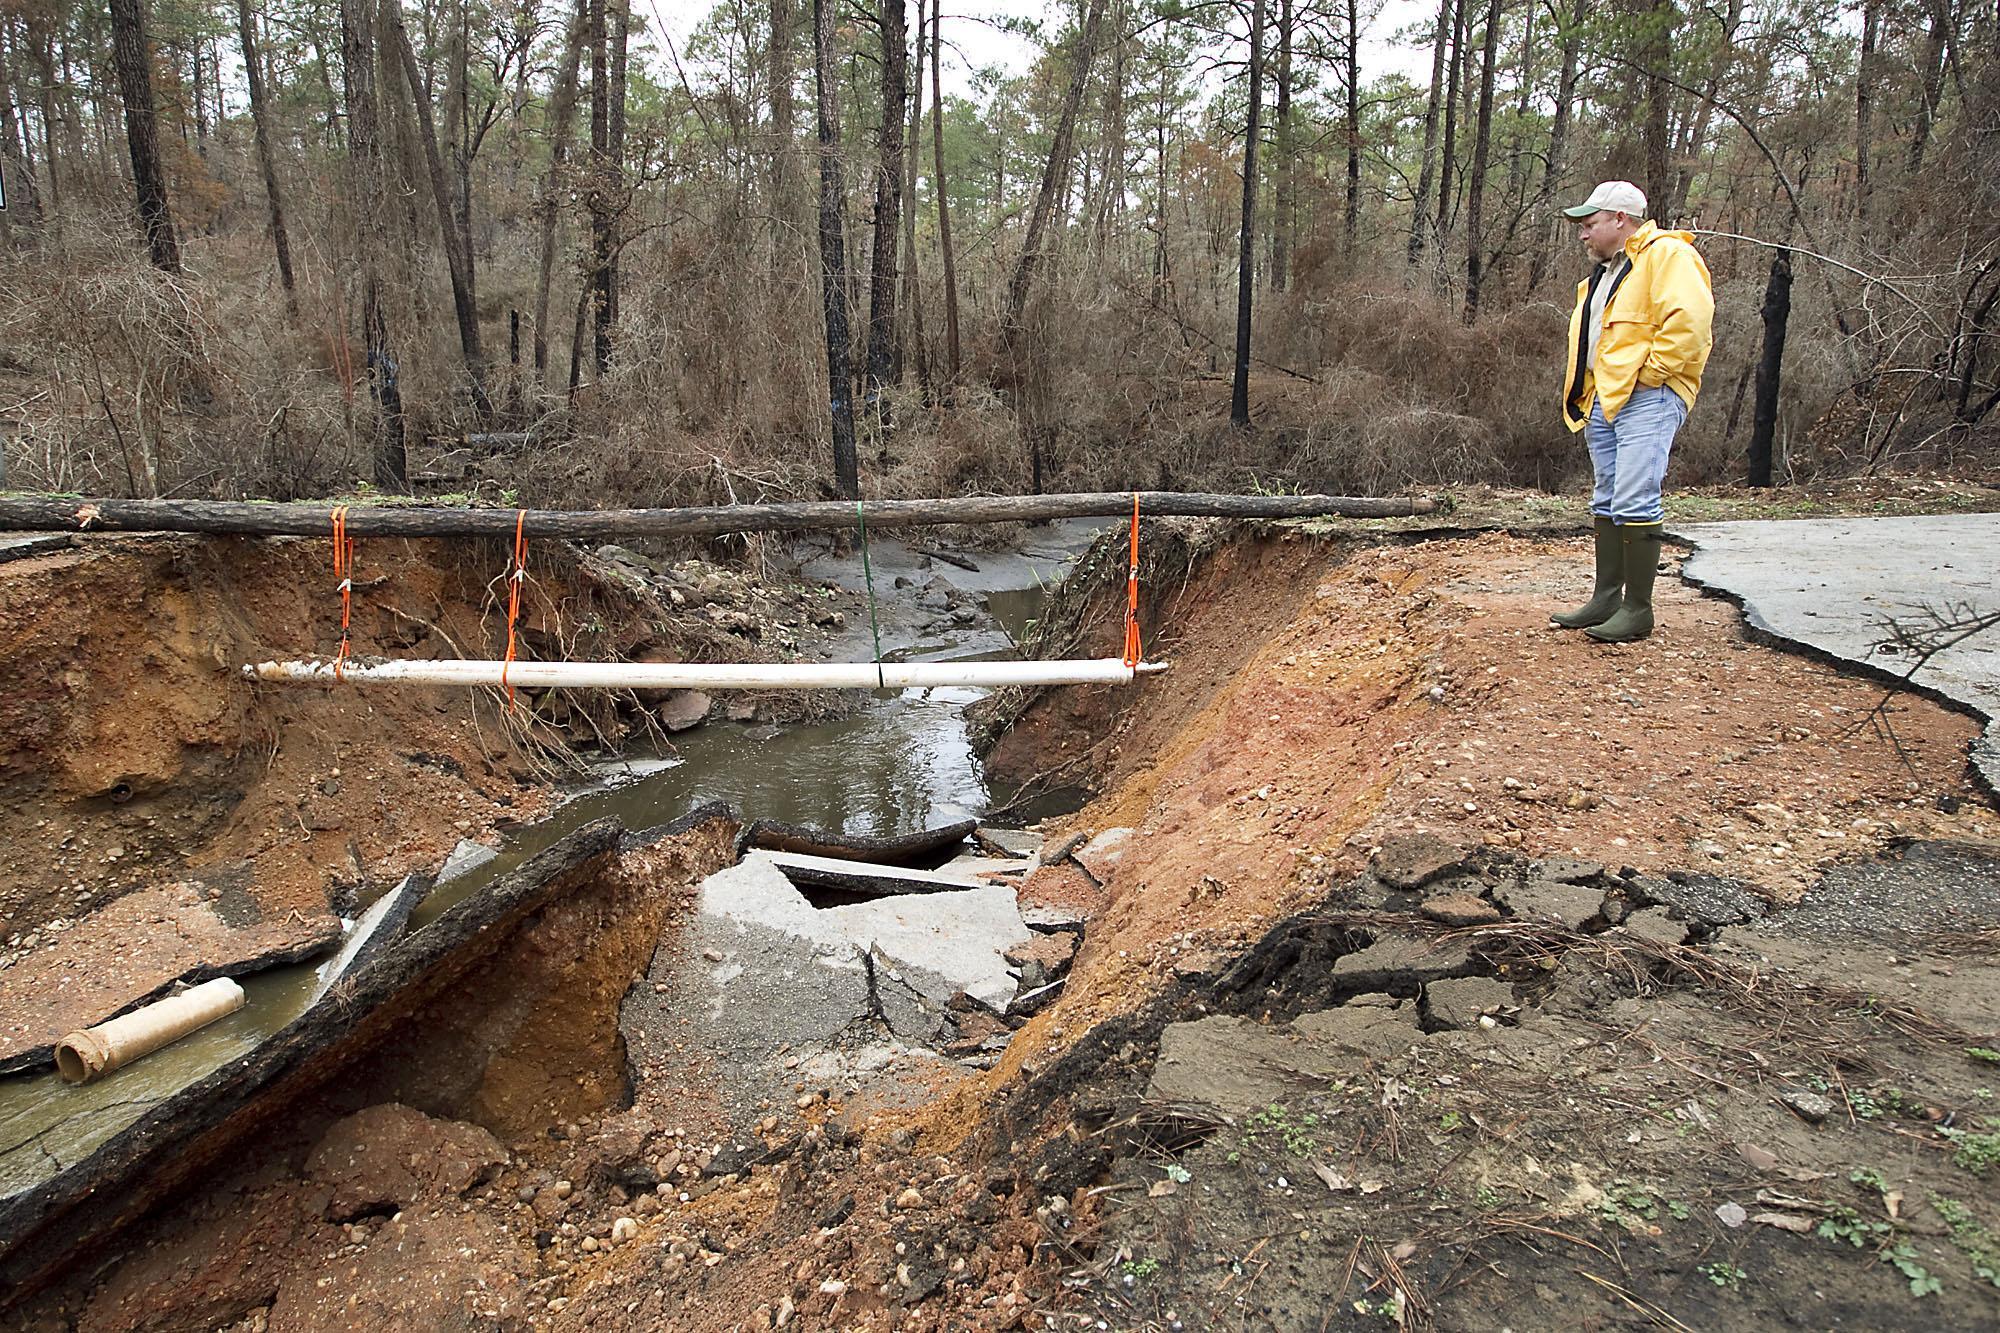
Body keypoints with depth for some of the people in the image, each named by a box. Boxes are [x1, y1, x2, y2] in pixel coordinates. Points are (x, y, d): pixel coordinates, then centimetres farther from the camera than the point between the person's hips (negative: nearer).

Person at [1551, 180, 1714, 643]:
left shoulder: (1667, 255, -8)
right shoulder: (1603, 274, 22)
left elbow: (1689, 319, -22)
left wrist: (1651, 373, -17)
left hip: (1647, 399, -10)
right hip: (1604, 402, 10)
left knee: (1634, 503, -13)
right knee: (1606, 503, 11)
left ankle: (1637, 609, -8)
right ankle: (1606, 599, 17)